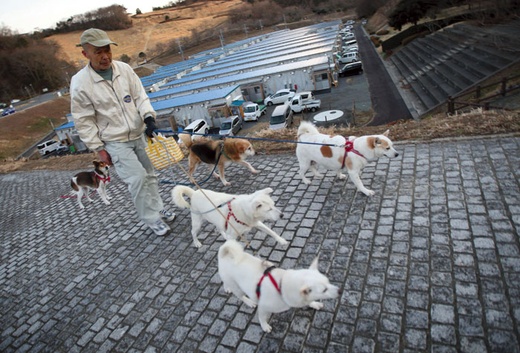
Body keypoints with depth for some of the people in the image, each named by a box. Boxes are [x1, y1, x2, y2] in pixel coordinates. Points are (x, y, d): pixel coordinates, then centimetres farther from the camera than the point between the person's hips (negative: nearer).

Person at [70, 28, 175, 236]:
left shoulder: (124, 69, -3)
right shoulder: (80, 83, -13)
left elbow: (140, 96, 1)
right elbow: (84, 121, -8)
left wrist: (148, 117, -17)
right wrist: (98, 148, -8)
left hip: (140, 134, 5)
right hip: (115, 142, -4)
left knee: (149, 174, 14)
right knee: (137, 177, -12)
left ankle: (158, 209, 33)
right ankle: (152, 220, 5)